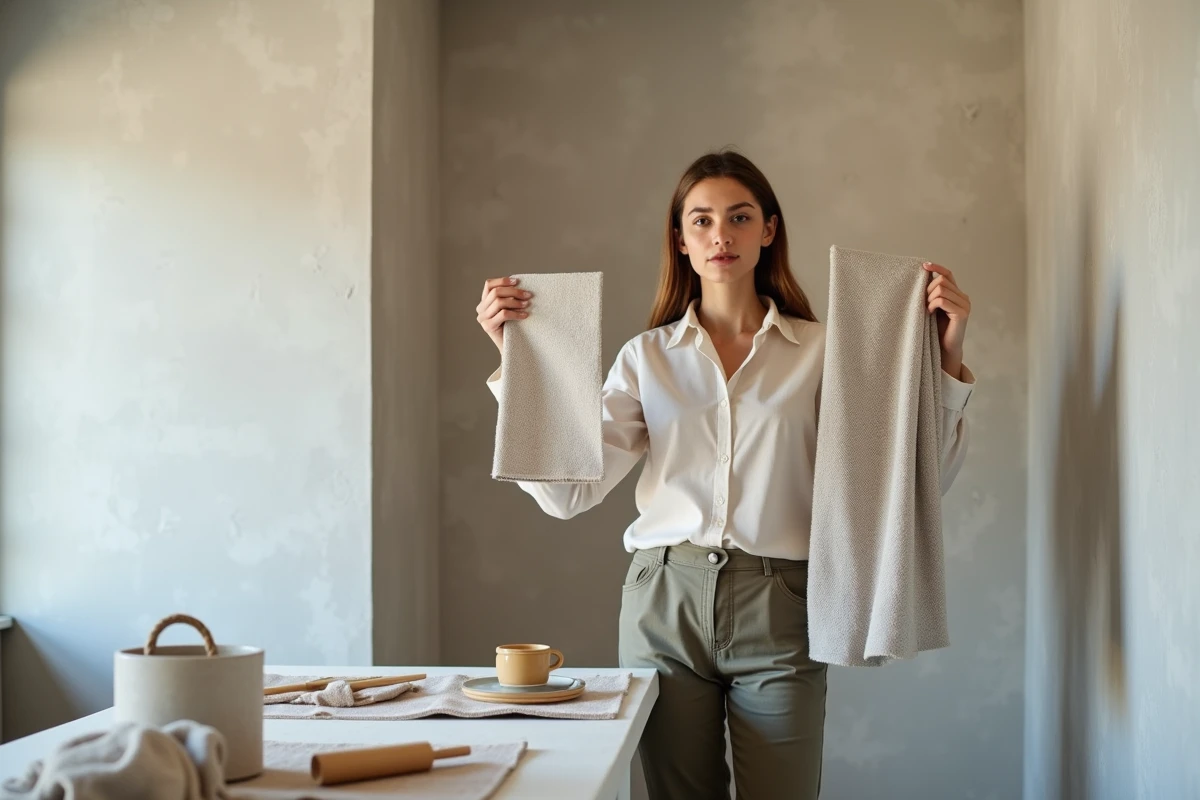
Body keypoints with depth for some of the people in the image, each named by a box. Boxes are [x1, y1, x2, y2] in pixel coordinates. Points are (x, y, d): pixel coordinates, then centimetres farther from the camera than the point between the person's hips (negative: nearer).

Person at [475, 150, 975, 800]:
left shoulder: (821, 351, 2)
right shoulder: (647, 357, 6)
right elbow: (565, 491, -4)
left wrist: (946, 356, -15)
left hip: (776, 607, -1)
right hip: (666, 600, 1)